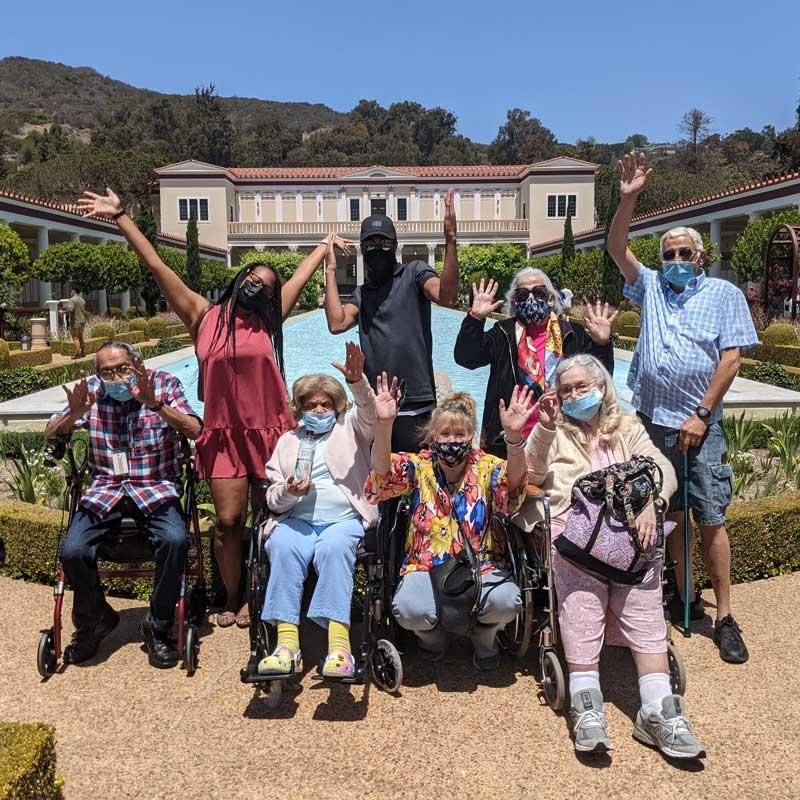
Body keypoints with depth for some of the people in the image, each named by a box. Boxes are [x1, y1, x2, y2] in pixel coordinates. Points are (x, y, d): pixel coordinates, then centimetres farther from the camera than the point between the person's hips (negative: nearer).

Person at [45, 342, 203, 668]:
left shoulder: (164, 384, -2)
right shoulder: (91, 390, 5)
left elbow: (195, 430, -14)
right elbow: (51, 433, 6)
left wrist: (154, 403, -28)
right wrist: (74, 414, -16)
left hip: (157, 488, -2)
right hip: (104, 491, 2)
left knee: (175, 540, -30)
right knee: (72, 551, -21)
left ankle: (158, 628, -6)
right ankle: (95, 620, 10)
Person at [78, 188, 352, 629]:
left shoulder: (269, 322, 6)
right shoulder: (203, 316, 3)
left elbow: (302, 275, 19)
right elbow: (156, 265, 0)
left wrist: (326, 245, 31)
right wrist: (120, 216, -1)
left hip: (270, 431, 1)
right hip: (224, 434, -1)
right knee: (228, 519, -1)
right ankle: (232, 599, 20)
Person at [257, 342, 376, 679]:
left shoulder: (349, 429, 19)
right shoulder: (288, 441, 24)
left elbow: (367, 411, -6)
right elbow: (272, 497, 18)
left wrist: (356, 380, -26)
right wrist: (288, 492, -7)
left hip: (344, 519, -2)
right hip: (297, 520, 2)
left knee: (333, 548, -35)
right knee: (282, 547, -31)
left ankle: (339, 644, -41)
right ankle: (287, 644, -36)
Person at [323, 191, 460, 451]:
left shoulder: (414, 273, 2)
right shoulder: (361, 293, 15)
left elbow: (446, 297, -18)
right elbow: (337, 323, -3)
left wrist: (450, 240, -26)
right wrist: (331, 270, 1)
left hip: (415, 407, -4)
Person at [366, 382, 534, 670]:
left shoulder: (487, 467, -1)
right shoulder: (418, 465, 1)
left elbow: (513, 485, -24)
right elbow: (383, 475, -19)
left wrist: (513, 436, -42)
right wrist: (383, 425, -36)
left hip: (481, 565, 0)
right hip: (426, 565, 0)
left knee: (505, 601, -30)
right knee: (409, 609, -30)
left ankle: (484, 636, 9)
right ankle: (434, 637, 10)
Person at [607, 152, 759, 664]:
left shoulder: (724, 294, 3)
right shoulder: (652, 286, 13)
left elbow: (731, 358, -5)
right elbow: (617, 248, 2)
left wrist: (701, 416, -11)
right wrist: (629, 198, -11)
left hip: (699, 424, -3)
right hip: (652, 419, 3)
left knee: (711, 518, -3)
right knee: (670, 513, 10)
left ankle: (724, 617, 6)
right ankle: (685, 597, 23)